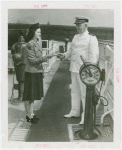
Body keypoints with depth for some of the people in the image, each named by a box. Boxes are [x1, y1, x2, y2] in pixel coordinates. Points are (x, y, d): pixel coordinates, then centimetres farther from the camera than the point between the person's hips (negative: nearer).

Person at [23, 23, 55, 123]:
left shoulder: (37, 43, 13)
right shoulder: (30, 44, -14)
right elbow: (32, 60, -18)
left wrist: (41, 71, 18)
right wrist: (45, 57, -22)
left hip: (37, 72, 9)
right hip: (31, 72, -9)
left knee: (34, 94, 13)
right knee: (29, 94, 0)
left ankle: (31, 114, 23)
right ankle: (29, 115, 8)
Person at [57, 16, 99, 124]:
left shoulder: (91, 38, -9)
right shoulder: (76, 37, 14)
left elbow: (94, 55, -13)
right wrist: (64, 55, 6)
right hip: (74, 69, 8)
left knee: (84, 94, -2)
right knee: (75, 92, 17)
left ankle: (86, 116, 10)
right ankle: (75, 112, 31)